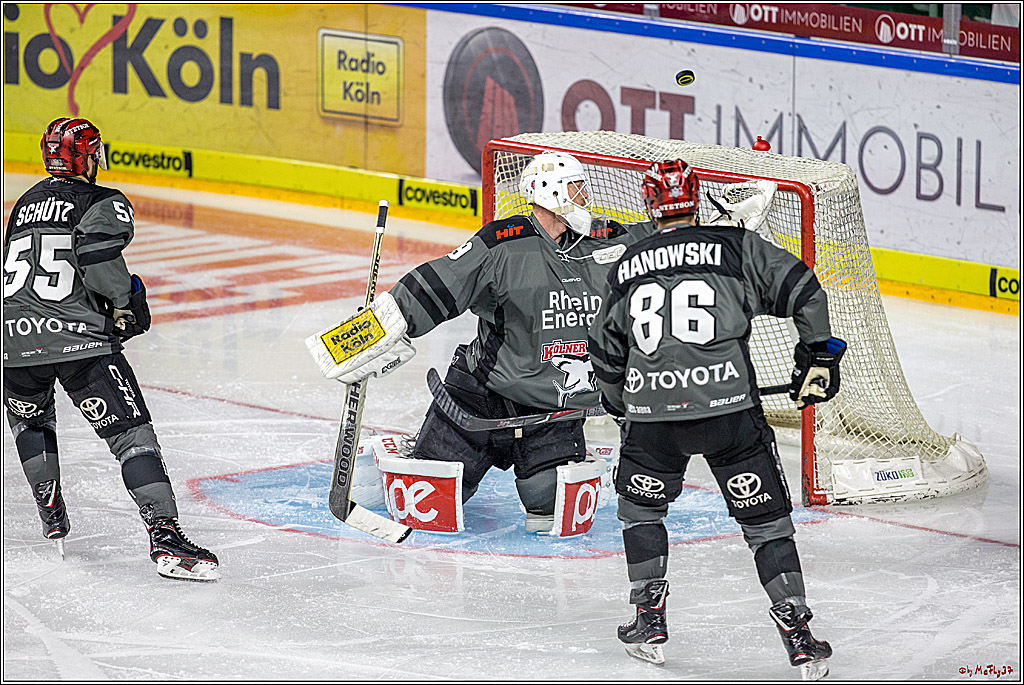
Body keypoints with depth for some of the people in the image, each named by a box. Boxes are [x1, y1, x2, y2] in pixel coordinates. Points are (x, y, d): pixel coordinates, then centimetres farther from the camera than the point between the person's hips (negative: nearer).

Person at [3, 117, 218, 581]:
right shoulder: (104, 202, 4)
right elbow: (97, 248, -17)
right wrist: (123, 303, -2)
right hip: (75, 337, -6)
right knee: (132, 434, -5)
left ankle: (52, 517, 32)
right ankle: (165, 536, -18)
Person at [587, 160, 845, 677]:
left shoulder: (627, 267, 16)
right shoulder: (736, 245, 7)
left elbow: (606, 355, 24)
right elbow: (802, 290, 1)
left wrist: (620, 402, 41)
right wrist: (819, 355, 13)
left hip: (651, 411, 2)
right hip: (728, 406, -2)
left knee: (640, 508, 25)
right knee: (765, 517, 7)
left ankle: (649, 620, 21)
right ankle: (796, 632, 1)